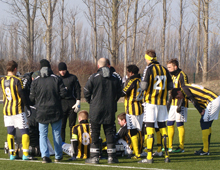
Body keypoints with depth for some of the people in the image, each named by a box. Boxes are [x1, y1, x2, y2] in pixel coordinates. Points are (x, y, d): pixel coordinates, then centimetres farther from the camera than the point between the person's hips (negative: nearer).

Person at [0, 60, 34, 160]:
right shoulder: (17, 80, -12)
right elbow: (23, 95, -12)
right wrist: (28, 108, -3)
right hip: (18, 110, -5)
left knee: (10, 132, 10)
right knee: (24, 131, 0)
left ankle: (12, 154, 9)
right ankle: (25, 154, -6)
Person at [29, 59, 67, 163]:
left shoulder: (35, 81, -3)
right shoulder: (56, 79, -2)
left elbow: (32, 98, -2)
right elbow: (63, 93, -6)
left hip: (41, 112, 0)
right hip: (55, 111, 0)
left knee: (43, 134, 6)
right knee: (57, 134, 12)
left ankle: (45, 155, -10)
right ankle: (58, 156, 17)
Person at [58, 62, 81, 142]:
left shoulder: (73, 78, 6)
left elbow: (78, 90, 5)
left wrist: (78, 103, -4)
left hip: (72, 104, -1)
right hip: (61, 103, 1)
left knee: (72, 125, 0)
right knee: (61, 125, -3)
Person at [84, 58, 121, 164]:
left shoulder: (94, 77, -7)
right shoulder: (114, 78, 5)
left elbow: (86, 91, -5)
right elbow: (118, 93, 12)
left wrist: (90, 101, 11)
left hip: (96, 109, -3)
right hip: (110, 110, 3)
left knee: (95, 133, 2)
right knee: (109, 132, 8)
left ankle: (94, 156, -1)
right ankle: (111, 156, 6)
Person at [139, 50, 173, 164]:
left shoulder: (149, 69, -9)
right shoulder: (164, 70, 9)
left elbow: (144, 87, -13)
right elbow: (170, 86, 10)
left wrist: (141, 83, 8)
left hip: (151, 102, -5)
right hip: (162, 102, 5)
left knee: (150, 128, -5)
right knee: (162, 127, 10)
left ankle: (149, 157, -9)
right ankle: (166, 155, 10)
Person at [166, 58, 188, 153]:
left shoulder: (182, 75, -11)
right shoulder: (172, 76, 16)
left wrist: (180, 105, -20)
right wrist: (169, 103, 20)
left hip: (180, 104, -9)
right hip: (173, 104, 9)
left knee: (179, 124, -6)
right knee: (169, 124, 7)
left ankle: (181, 147, 0)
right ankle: (169, 146, 13)